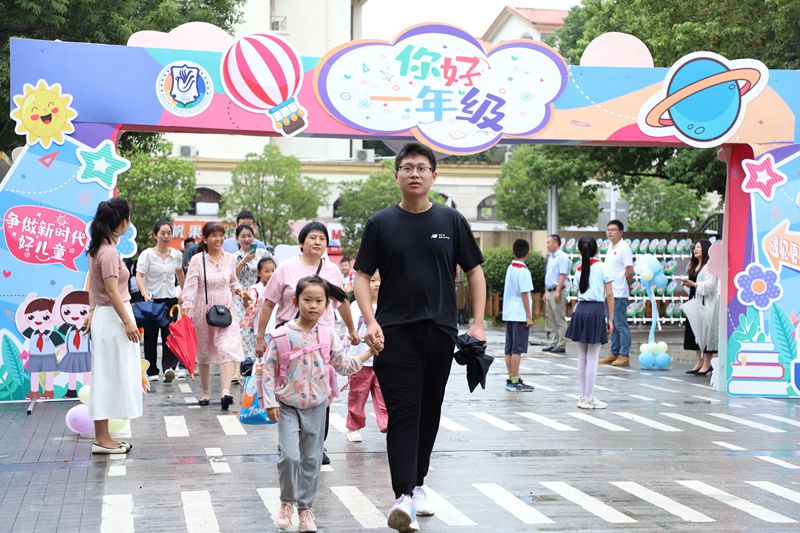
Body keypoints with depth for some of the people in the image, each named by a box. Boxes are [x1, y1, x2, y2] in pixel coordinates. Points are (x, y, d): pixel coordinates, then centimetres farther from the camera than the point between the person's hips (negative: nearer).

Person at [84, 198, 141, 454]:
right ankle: (102, 439, 2)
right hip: (112, 318, -10)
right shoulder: (109, 252, -19)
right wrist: (128, 322, -19)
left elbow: (92, 284, 16)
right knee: (110, 378, -3)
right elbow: (112, 291, -21)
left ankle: (103, 437, 17)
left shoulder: (98, 248, 9)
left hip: (103, 316, 10)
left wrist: (92, 312, 21)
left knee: (107, 379, 12)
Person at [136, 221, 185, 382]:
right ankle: (152, 371, 14)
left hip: (171, 299, 2)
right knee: (151, 336, 5)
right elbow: (139, 276, -14)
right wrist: (145, 294, -30)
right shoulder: (147, 254, -6)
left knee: (170, 334, -12)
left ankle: (169, 366, -23)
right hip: (152, 300, -2)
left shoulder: (176, 254, 6)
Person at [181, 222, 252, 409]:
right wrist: (186, 312, -23)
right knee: (204, 352, 11)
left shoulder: (230, 259, 3)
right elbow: (190, 287, -13)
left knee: (228, 349, -17)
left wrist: (239, 290, -3)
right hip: (203, 311, -1)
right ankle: (206, 392, 26)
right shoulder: (197, 260, -8)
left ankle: (226, 392, -26)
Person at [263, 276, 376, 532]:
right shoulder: (283, 335, -10)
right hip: (288, 406, -3)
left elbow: (342, 365, 10)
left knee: (311, 459, 8)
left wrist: (368, 353, 2)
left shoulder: (327, 334, 0)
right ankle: (287, 502, 8)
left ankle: (305, 507, 21)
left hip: (316, 406, 3)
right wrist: (270, 402, -9)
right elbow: (269, 370, -5)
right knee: (290, 455, -14)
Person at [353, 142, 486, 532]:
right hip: (395, 333, -2)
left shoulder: (451, 221, 5)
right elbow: (362, 276, 3)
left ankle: (417, 483, 28)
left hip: (440, 332, 2)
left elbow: (474, 272, 9)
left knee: (429, 412, 12)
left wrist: (477, 323, 0)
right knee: (403, 412, -10)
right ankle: (403, 498, -16)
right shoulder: (381, 224, 2)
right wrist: (370, 321, -11)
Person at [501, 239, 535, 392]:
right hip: (520, 315, -8)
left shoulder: (510, 268, 11)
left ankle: (511, 379, 16)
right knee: (517, 349, -6)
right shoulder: (523, 271, -13)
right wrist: (529, 317, -12)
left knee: (509, 349, 10)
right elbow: (525, 294, -15)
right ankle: (515, 382, -6)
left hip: (509, 314, 8)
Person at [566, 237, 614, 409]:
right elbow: (609, 295, -6)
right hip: (596, 311, -5)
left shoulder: (579, 270, 9)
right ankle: (589, 398, 2)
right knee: (592, 358, -1)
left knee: (582, 357, 12)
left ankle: (584, 397, 17)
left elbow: (580, 294, 9)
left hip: (580, 311, 5)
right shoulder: (602, 267, -4)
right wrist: (610, 319, -1)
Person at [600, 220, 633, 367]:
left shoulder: (624, 248, -11)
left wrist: (626, 286, -1)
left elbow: (629, 271, -14)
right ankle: (614, 354, 19)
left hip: (619, 294, -9)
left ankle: (624, 355, -3)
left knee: (621, 325, -6)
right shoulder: (610, 248, 16)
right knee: (613, 325, 13)